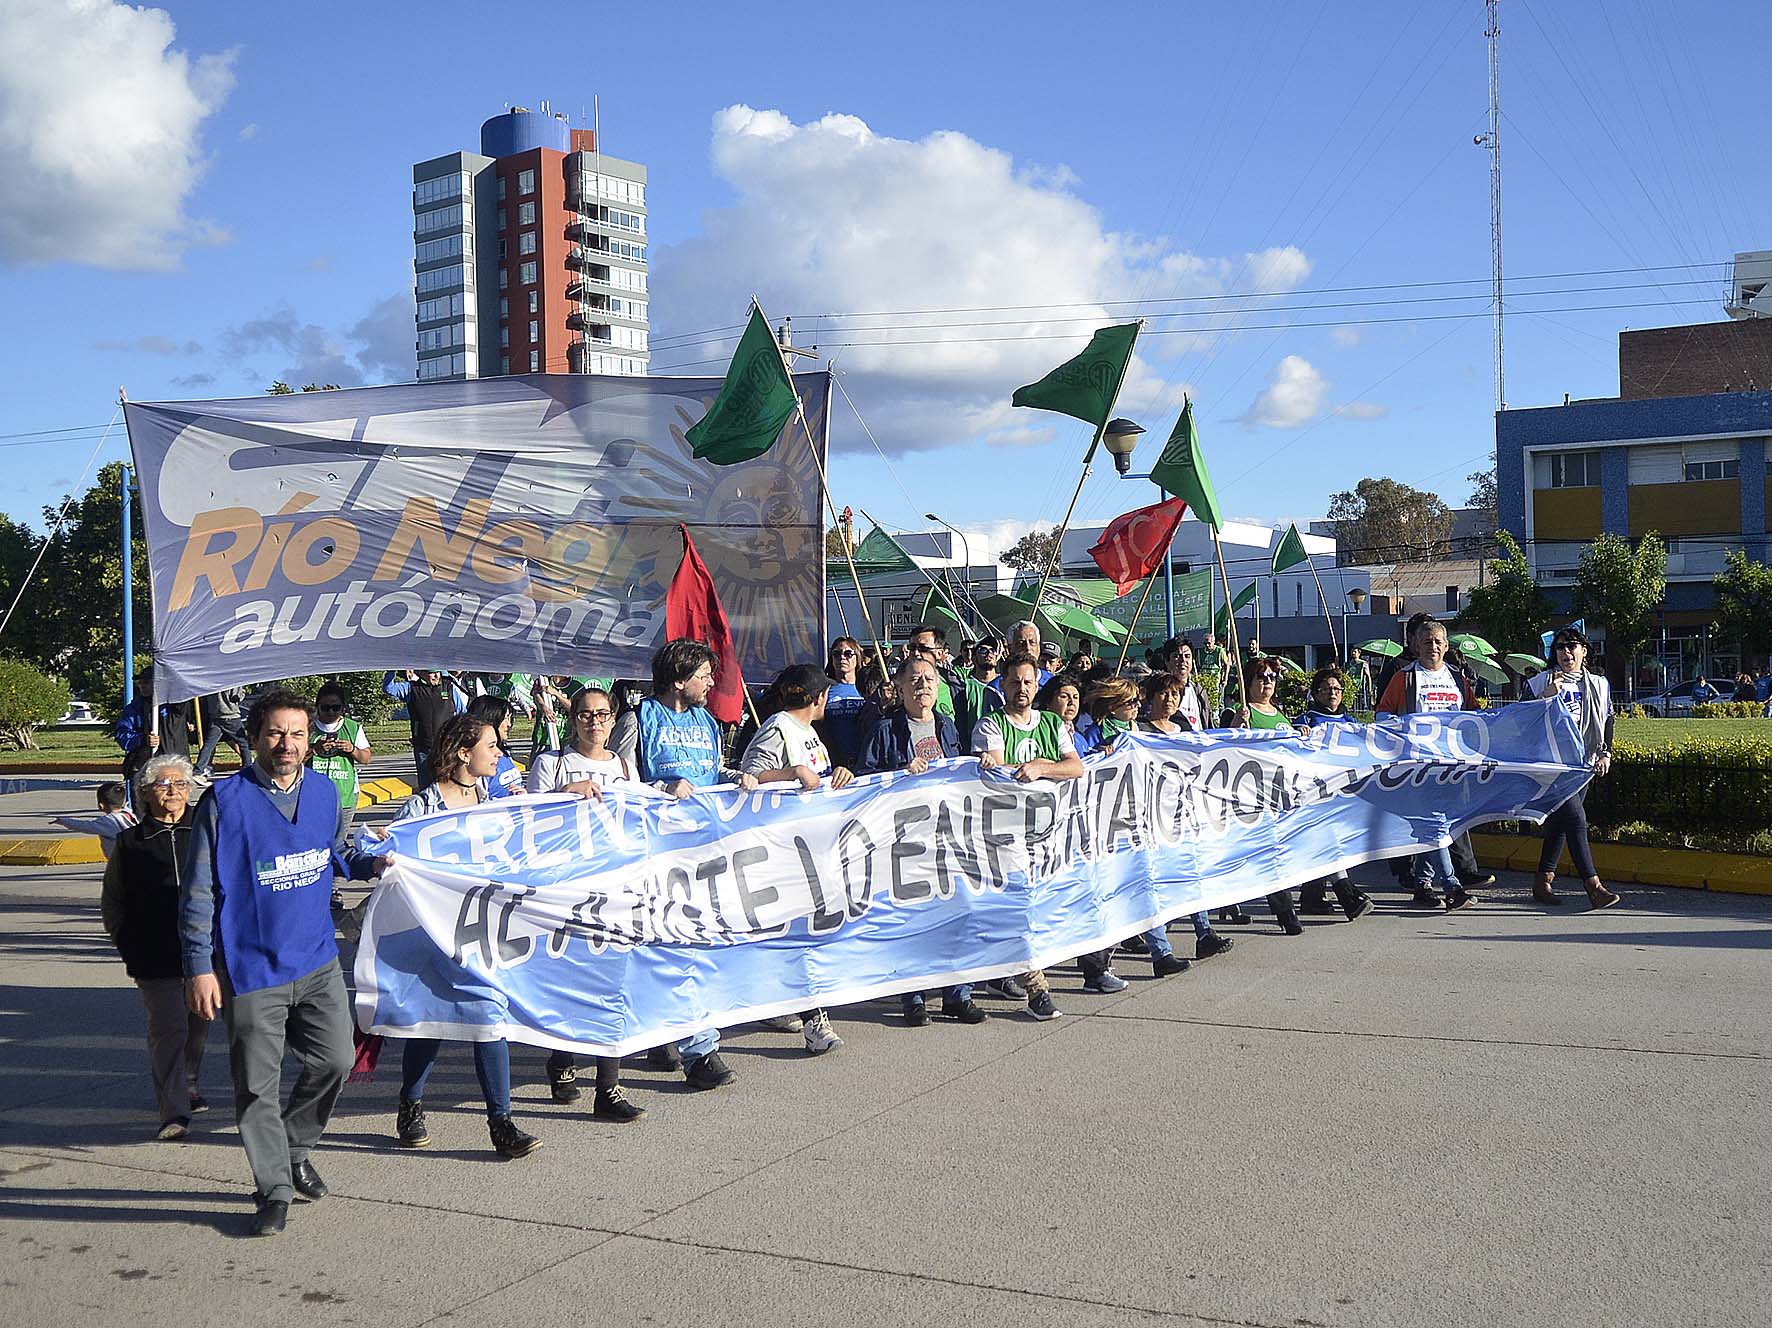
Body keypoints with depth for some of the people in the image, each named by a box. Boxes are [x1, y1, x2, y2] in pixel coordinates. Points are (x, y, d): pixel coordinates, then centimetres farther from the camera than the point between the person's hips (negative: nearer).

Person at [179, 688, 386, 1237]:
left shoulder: (324, 792, 3)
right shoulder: (224, 801, -11)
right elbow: (199, 891, -8)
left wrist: (375, 862, 1)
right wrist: (199, 968, -11)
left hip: (318, 961, 4)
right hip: (251, 970, -4)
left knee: (334, 1061, 8)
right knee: (257, 1084, 2)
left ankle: (295, 1150, 33)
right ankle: (275, 1188, 17)